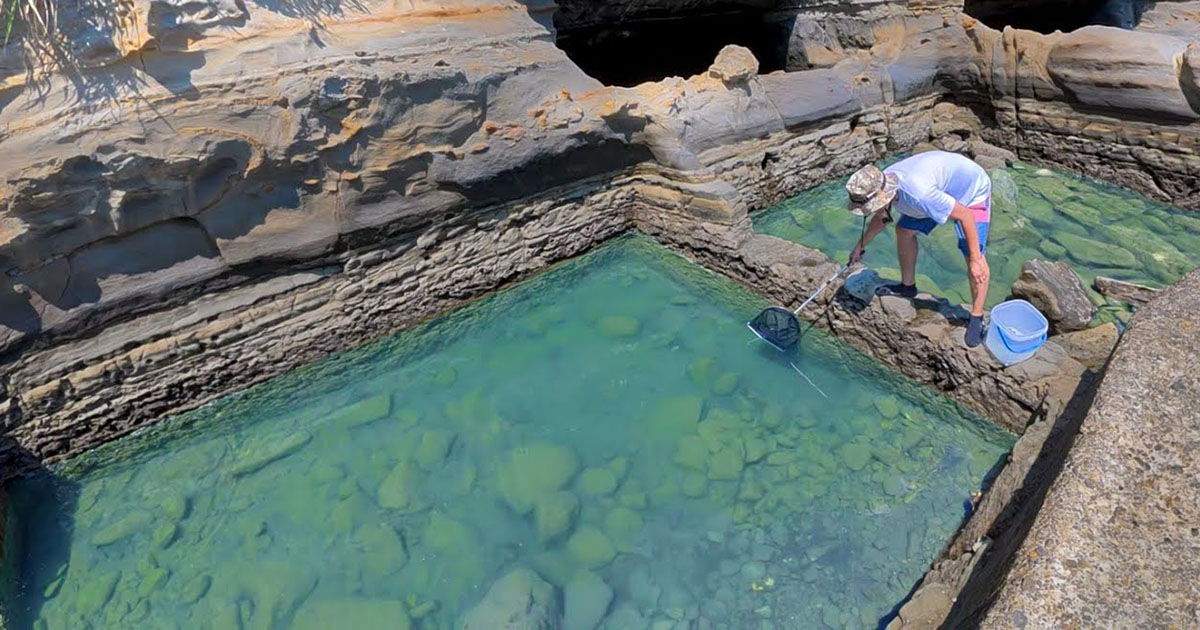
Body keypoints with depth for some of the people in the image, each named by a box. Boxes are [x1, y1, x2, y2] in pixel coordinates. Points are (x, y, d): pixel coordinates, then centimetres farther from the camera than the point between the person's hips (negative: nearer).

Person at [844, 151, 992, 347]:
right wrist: (860, 246, 15)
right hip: (945, 188, 8)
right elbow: (881, 218, 7)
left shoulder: (918, 193, -44)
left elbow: (966, 215, -34)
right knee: (904, 230, 9)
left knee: (975, 259, -17)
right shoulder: (881, 185, -17)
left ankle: (977, 318, 0)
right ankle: (907, 286, 29)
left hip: (972, 191, -8)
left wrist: (975, 259, -30)